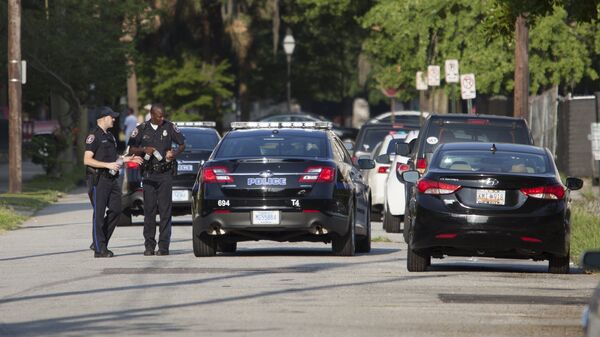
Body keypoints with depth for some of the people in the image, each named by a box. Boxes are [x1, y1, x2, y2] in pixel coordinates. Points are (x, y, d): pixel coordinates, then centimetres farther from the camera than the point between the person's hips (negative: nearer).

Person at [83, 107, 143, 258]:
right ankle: (99, 249, -2)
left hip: (111, 179, 9)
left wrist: (126, 159, 13)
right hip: (98, 179, -9)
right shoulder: (94, 136, -10)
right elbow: (87, 160, -17)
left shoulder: (109, 136, 19)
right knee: (99, 214, -5)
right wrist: (108, 165, -22)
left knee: (115, 210, 6)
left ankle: (99, 243, 17)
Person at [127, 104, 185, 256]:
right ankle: (149, 245, 5)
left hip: (165, 174, -1)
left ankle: (164, 246, -4)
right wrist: (144, 149, -11)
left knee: (165, 210, -5)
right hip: (149, 174, 1)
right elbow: (131, 149, 8)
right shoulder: (142, 129, 4)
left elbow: (182, 144, 12)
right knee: (149, 210, 0)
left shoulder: (169, 127, 4)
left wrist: (175, 153, -9)